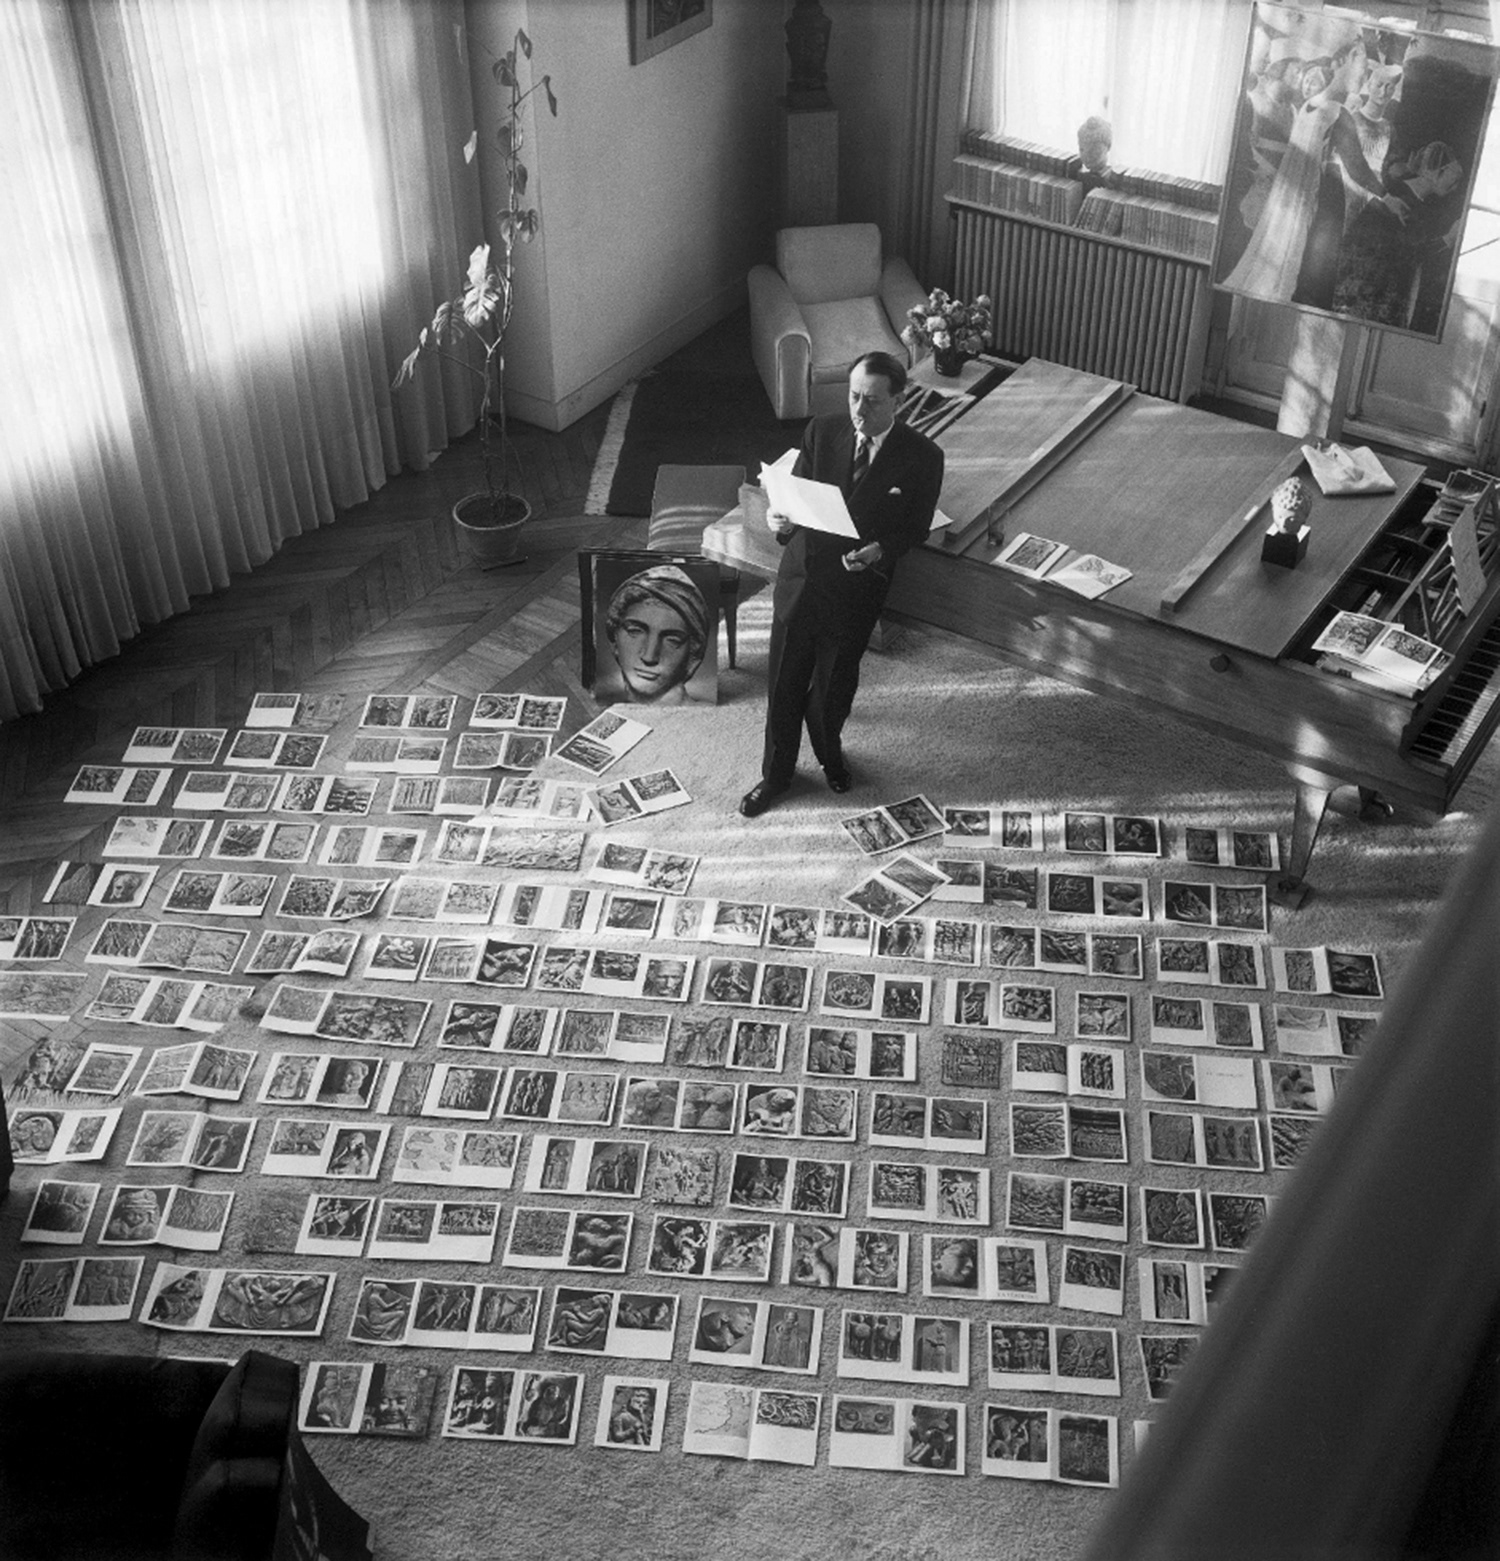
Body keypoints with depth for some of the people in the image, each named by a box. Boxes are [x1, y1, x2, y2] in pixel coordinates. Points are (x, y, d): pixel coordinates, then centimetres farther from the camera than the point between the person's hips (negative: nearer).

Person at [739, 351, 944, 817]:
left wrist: (879, 550, -24)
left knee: (834, 684, 16)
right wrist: (781, 518, -24)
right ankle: (776, 774, 32)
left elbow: (916, 528, -5)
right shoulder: (822, 432, -7)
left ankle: (829, 752, 48)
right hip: (801, 577, 2)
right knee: (784, 683, 11)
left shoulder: (921, 458, -13)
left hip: (858, 588, -2)